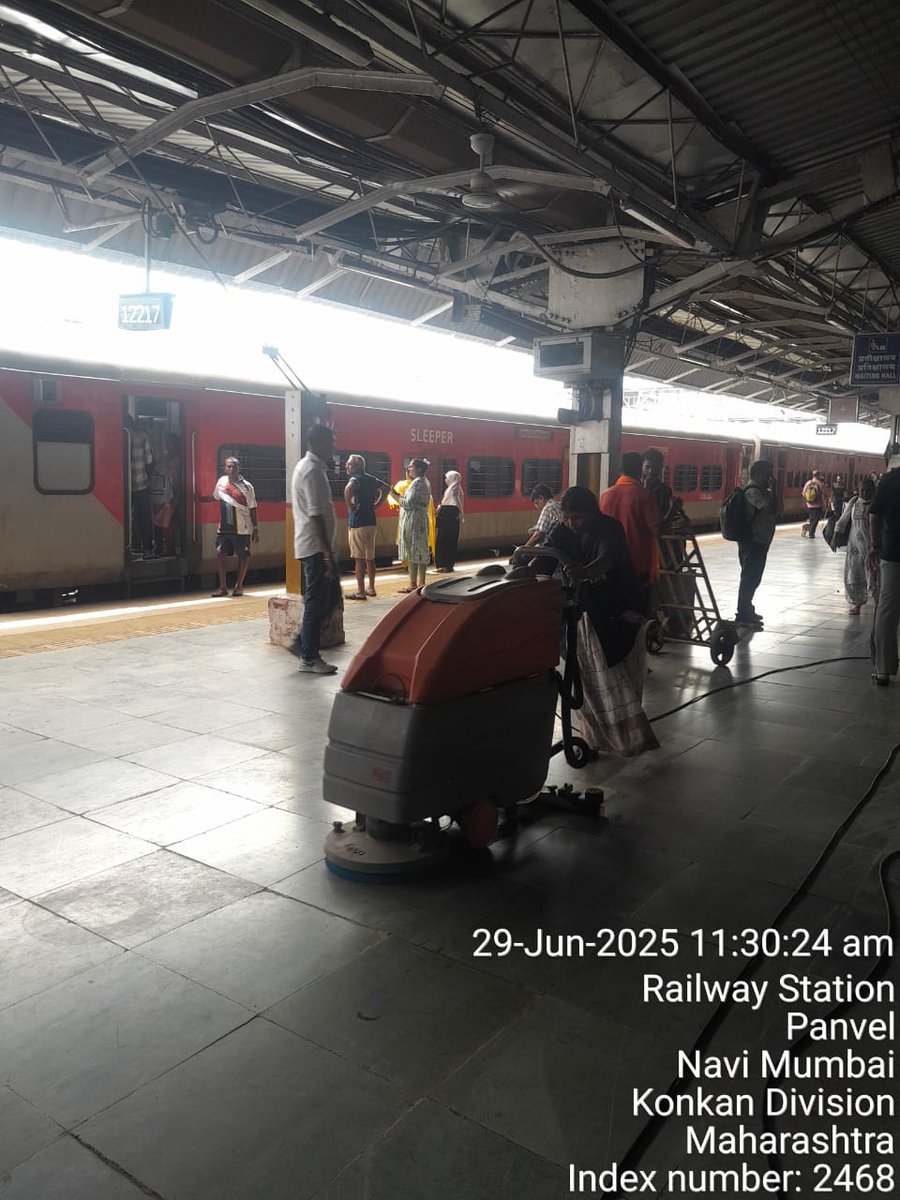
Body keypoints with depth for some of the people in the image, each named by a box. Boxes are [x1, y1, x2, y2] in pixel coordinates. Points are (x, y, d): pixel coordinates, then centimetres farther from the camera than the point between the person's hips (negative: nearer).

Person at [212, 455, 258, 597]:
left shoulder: (246, 487, -6)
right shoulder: (221, 481, 6)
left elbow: (252, 509, -3)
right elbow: (215, 497, 25)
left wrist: (255, 529, -4)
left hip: (242, 529, -3)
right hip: (224, 527, 4)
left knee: (243, 556, 2)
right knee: (220, 554, -3)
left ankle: (239, 585, 17)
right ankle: (222, 587, 5)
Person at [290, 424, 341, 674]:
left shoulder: (306, 466, 16)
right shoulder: (313, 470, -17)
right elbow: (316, 514, -22)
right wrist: (327, 553, -23)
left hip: (312, 546, 10)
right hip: (316, 547, -10)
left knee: (329, 596, 15)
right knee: (317, 602, -3)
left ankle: (302, 642, 20)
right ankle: (309, 658, 5)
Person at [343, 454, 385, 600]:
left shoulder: (355, 479, -12)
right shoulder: (371, 479, 11)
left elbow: (348, 488, -35)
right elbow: (386, 488, 25)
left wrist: (350, 506, -21)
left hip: (357, 523, -8)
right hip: (371, 522, 8)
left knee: (359, 559, -3)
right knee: (370, 557, 14)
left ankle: (360, 592, 0)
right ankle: (371, 588, 22)